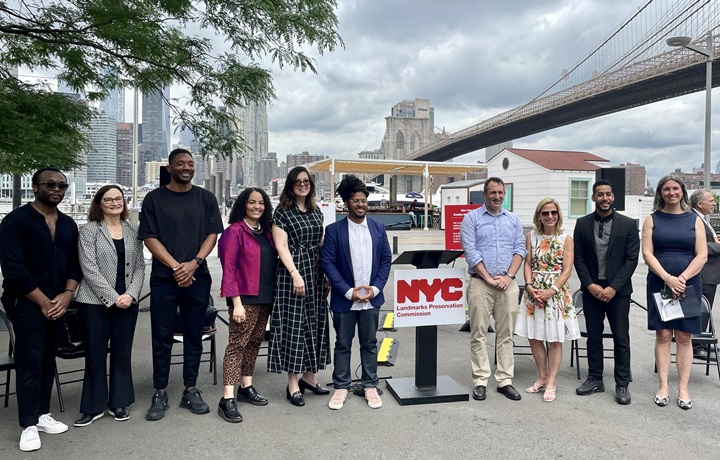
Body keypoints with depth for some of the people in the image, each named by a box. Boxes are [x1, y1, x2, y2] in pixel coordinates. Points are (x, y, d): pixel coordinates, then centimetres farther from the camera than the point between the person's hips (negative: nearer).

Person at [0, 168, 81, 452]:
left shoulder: (68, 225, 11)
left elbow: (75, 264, 11)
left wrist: (67, 295, -6)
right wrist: (43, 301, -13)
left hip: (58, 303, 6)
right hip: (27, 303, -5)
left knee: (48, 360, 10)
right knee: (30, 362, -3)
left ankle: (43, 414, 21)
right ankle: (29, 426, 5)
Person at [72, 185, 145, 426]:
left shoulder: (132, 232, 9)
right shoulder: (89, 230, -2)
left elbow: (140, 266, 6)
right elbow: (89, 268, -10)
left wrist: (130, 294, -10)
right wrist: (113, 297, -14)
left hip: (127, 302, 3)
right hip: (95, 302, -3)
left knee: (122, 353, 9)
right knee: (96, 354, 5)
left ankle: (119, 403, 22)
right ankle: (94, 406, 19)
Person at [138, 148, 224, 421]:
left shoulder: (205, 199, 9)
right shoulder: (154, 199, 4)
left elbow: (212, 234, 4)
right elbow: (149, 238, -2)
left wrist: (194, 263, -12)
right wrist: (176, 266, -12)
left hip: (197, 278, 2)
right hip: (164, 279, -1)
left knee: (194, 336, 8)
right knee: (162, 338, 3)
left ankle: (190, 391, 19)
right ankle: (160, 395, 15)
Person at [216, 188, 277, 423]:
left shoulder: (267, 232, 13)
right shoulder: (235, 231, -8)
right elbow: (229, 269, -12)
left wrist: (273, 293, 8)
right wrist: (236, 303, -17)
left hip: (265, 297, 7)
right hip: (245, 298, -7)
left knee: (255, 342, 14)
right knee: (237, 344, -6)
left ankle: (246, 387, 28)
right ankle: (227, 399, -3)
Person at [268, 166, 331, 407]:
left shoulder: (316, 211, 14)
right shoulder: (282, 211, -4)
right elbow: (281, 246, -10)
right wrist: (295, 274, -19)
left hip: (316, 272, 6)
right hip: (293, 272, -6)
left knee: (315, 323, 10)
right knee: (293, 324, -3)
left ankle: (309, 376, 24)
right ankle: (293, 384, 7)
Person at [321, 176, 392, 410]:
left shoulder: (378, 228, 5)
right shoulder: (334, 230, -4)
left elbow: (386, 260, 6)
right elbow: (327, 262, -7)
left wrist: (375, 288, -7)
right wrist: (348, 291, -13)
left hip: (372, 298, 2)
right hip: (344, 299, -2)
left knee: (369, 343, 12)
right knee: (343, 344, 9)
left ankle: (370, 386, 25)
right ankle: (341, 386, 23)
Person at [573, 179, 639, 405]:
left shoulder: (628, 224, -1)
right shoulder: (582, 224, 3)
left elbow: (631, 259, -5)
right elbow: (578, 258, 2)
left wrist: (613, 287, -12)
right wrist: (590, 285, -8)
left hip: (618, 290, -2)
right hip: (591, 289, 2)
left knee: (621, 338, 3)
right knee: (593, 336, 10)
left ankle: (622, 384, 14)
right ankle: (595, 379, 21)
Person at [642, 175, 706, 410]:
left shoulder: (694, 219, 6)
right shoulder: (652, 219, 5)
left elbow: (702, 256, -1)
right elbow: (647, 253, -3)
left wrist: (682, 278, -13)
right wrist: (668, 278, -15)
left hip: (688, 285, 0)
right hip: (659, 283, 0)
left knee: (684, 337, 4)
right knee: (663, 335, 1)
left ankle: (683, 389, 10)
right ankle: (663, 386, 8)